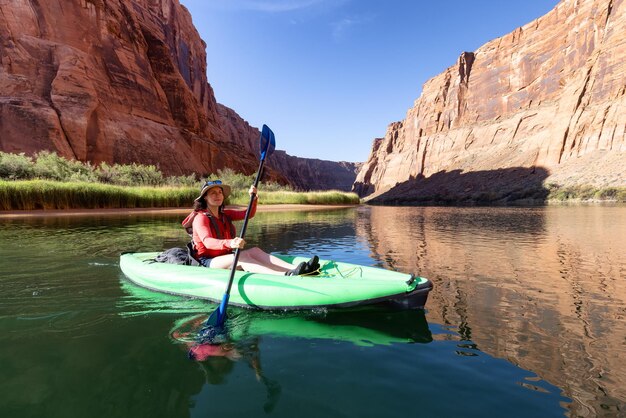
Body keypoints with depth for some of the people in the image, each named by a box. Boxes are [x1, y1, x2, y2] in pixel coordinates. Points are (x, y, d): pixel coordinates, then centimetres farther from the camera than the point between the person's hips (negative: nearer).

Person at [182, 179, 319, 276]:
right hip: (207, 262, -7)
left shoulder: (225, 215, 13)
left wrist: (253, 198, -15)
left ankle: (294, 268, -38)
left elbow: (249, 214, 6)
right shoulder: (201, 217, -10)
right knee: (241, 256, -32)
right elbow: (207, 242, -28)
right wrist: (229, 243, -47)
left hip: (225, 257, 7)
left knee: (255, 251, -19)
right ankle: (285, 275, -53)